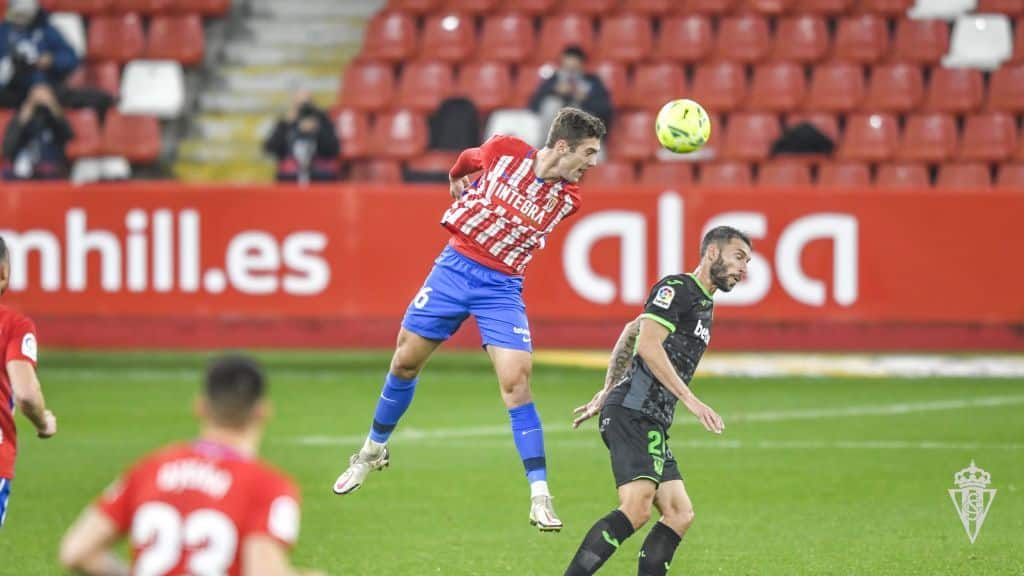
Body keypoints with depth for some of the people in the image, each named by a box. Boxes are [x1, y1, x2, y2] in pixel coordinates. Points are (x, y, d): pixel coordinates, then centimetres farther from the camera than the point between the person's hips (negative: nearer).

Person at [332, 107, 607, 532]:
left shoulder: (568, 198, -7)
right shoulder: (505, 151, -12)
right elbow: (469, 158, 12)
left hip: (503, 288, -1)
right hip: (456, 266, 1)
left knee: (515, 382, -16)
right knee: (406, 360, 10)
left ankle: (540, 498, -16)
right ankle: (373, 450, 35)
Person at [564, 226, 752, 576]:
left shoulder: (703, 303, 23)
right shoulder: (676, 288, -6)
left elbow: (631, 331, 32)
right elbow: (647, 345, -18)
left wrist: (607, 392, 33)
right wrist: (690, 400, -22)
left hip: (652, 423, 10)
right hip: (632, 413, -10)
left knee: (680, 515, 3)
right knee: (636, 510, -23)